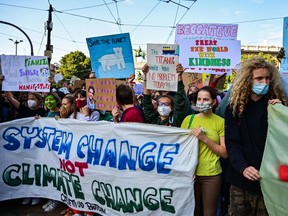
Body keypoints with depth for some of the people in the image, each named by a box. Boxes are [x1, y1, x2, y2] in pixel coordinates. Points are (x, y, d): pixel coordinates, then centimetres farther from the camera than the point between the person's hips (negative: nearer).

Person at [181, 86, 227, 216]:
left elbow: (225, 153, -3)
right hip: (190, 172, 1)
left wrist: (204, 138, -15)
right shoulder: (189, 119, 2)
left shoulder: (221, 122, -1)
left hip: (212, 175, -1)